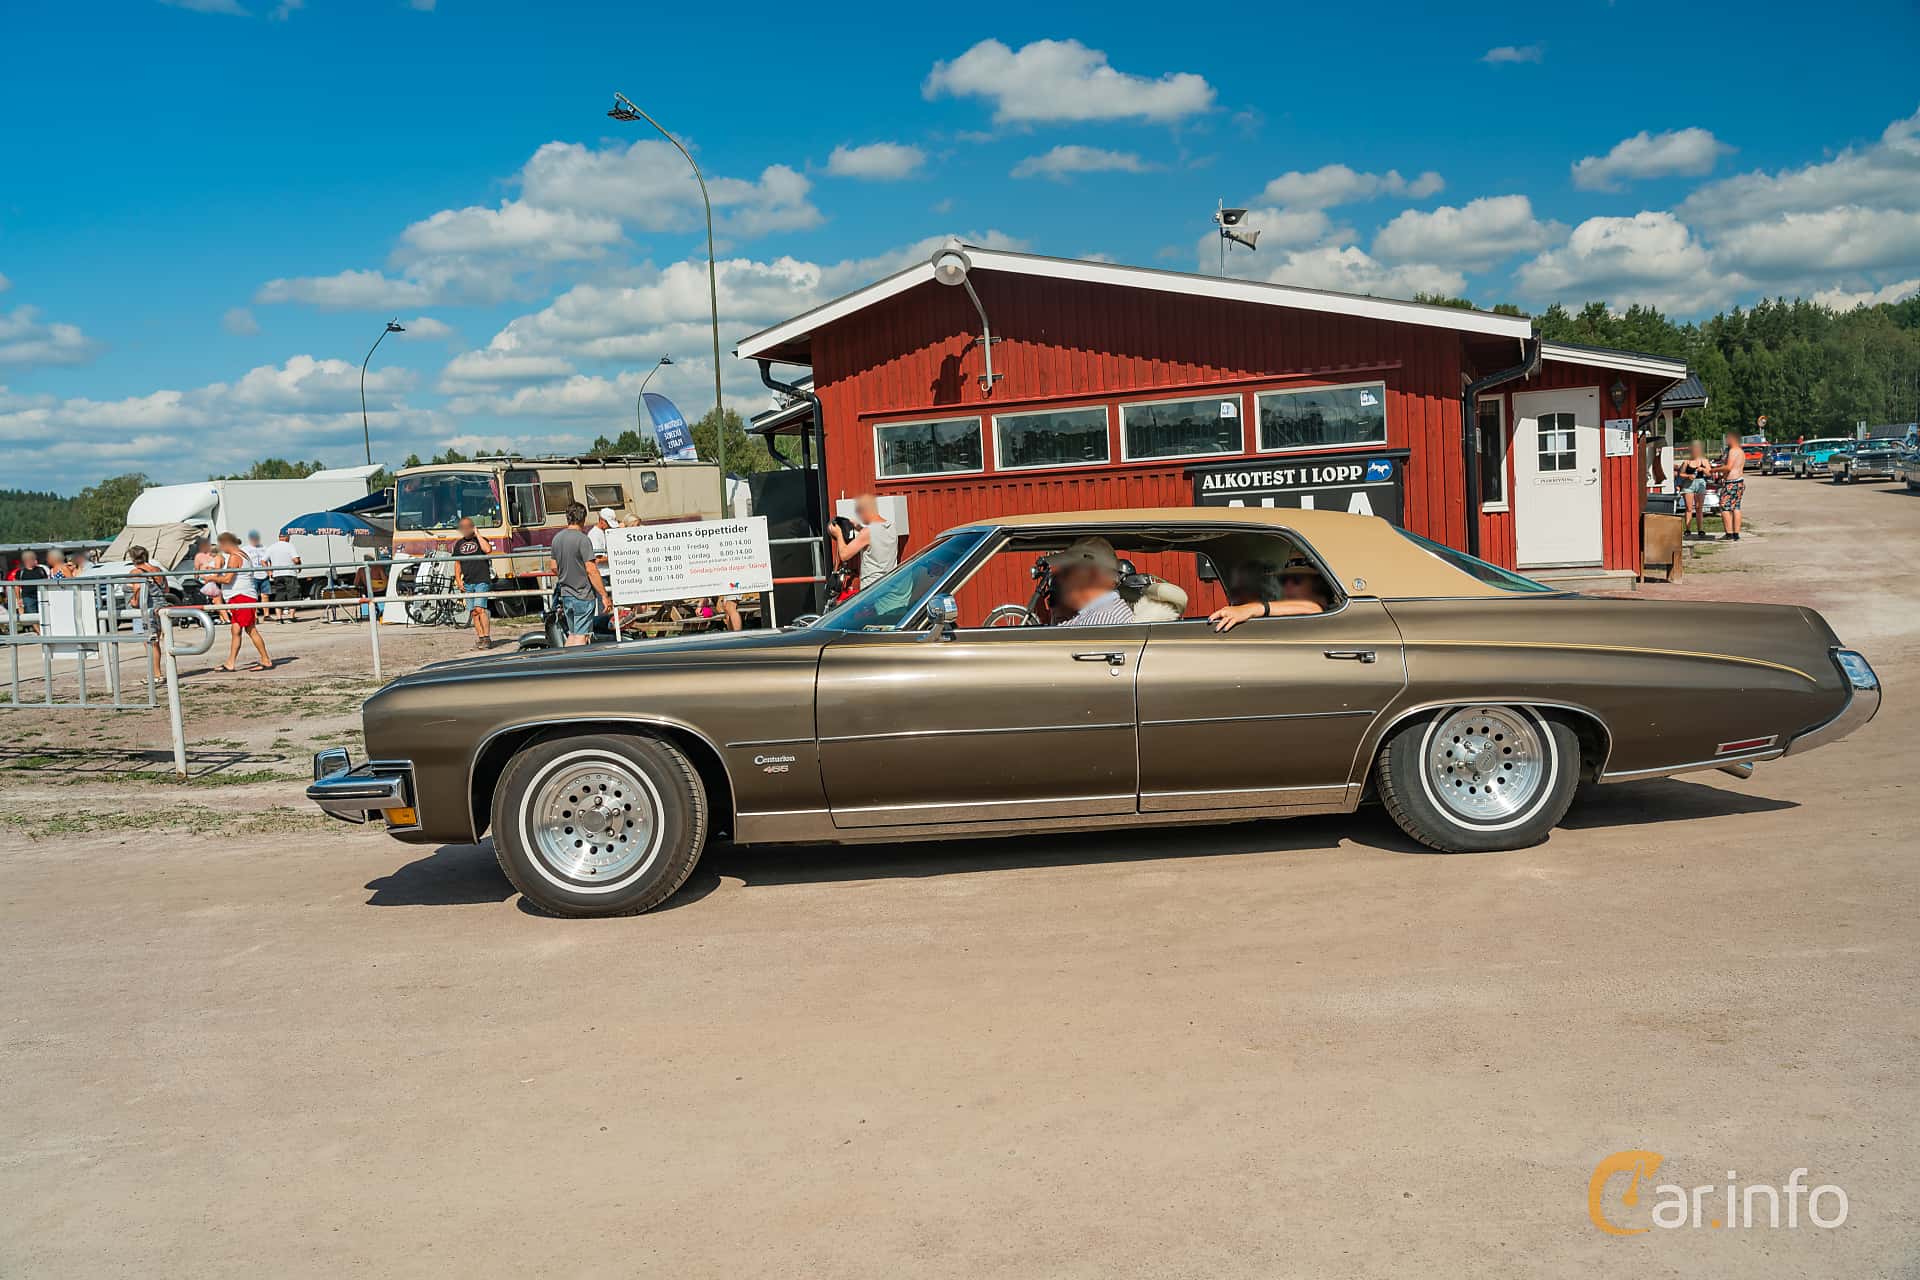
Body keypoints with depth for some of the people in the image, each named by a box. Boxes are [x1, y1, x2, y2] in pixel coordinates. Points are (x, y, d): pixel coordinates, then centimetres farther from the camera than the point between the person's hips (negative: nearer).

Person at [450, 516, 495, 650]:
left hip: (482, 580, -5)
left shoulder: (480, 540, 3)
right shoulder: (459, 544, 18)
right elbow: (457, 563, 21)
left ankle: (487, 637, -18)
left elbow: (488, 550, -20)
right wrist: (458, 580, 9)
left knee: (479, 608, -18)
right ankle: (480, 638, 4)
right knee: (473, 612, 1)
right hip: (467, 583, 5)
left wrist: (477, 534, -10)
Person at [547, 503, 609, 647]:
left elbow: (553, 568, 14)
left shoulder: (557, 538, 6)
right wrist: (604, 596, -16)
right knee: (581, 636, -4)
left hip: (565, 594, 7)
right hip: (583, 595, -7)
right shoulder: (583, 539, -16)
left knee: (571, 635, 16)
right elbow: (591, 570, -19)